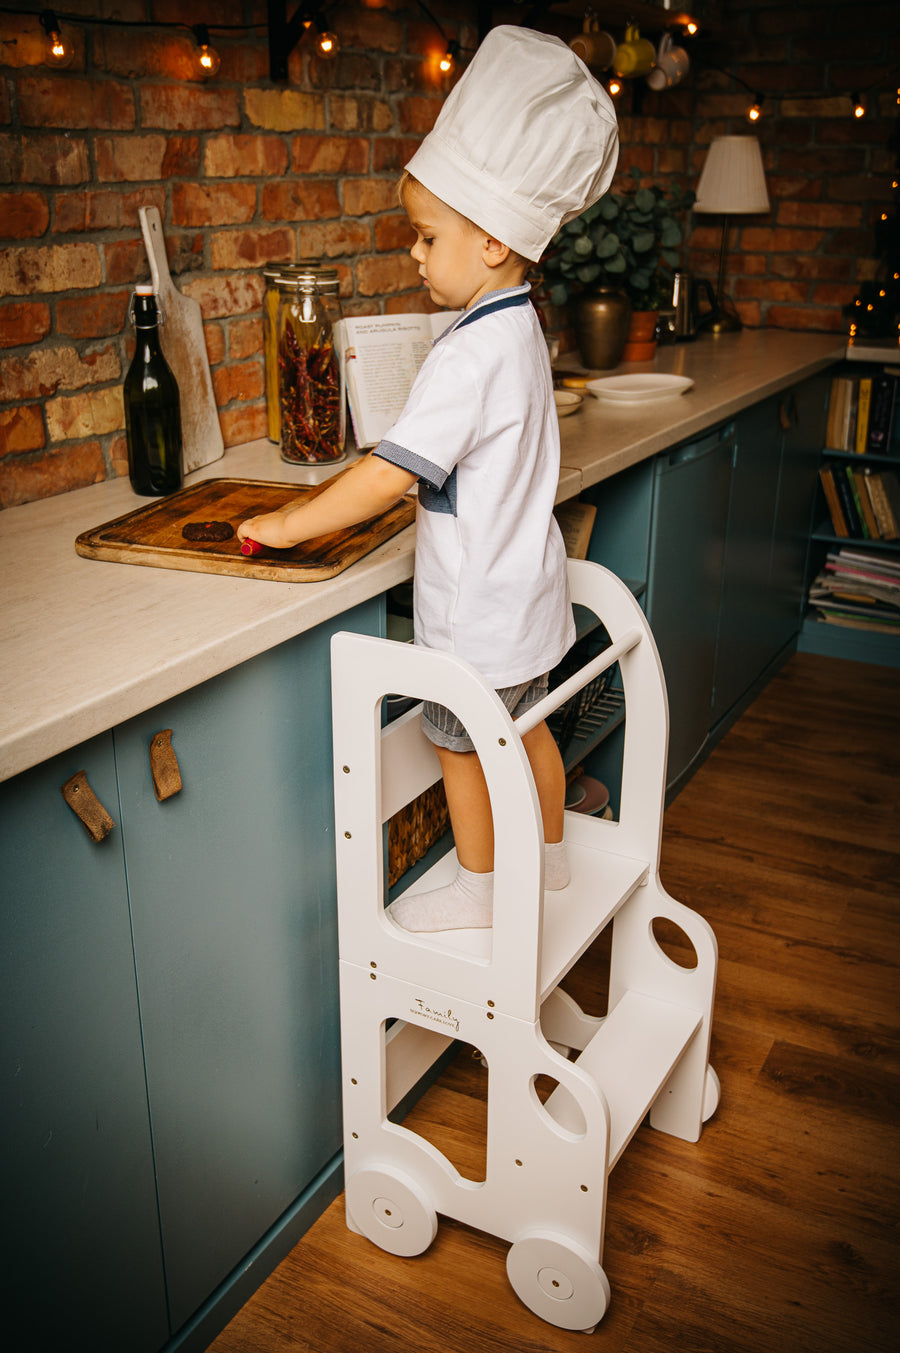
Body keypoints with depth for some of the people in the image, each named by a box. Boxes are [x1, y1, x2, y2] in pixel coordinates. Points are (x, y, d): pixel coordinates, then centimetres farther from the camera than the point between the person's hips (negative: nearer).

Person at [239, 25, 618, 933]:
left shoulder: (469, 353, -26)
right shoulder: (519, 327, 4)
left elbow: (387, 475, -27)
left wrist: (290, 525, -18)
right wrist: (405, 488, 10)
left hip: (482, 609, -9)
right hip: (524, 588, 9)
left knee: (461, 744, 9)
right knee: (524, 726, 23)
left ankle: (476, 891, 27)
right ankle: (548, 855, 41)